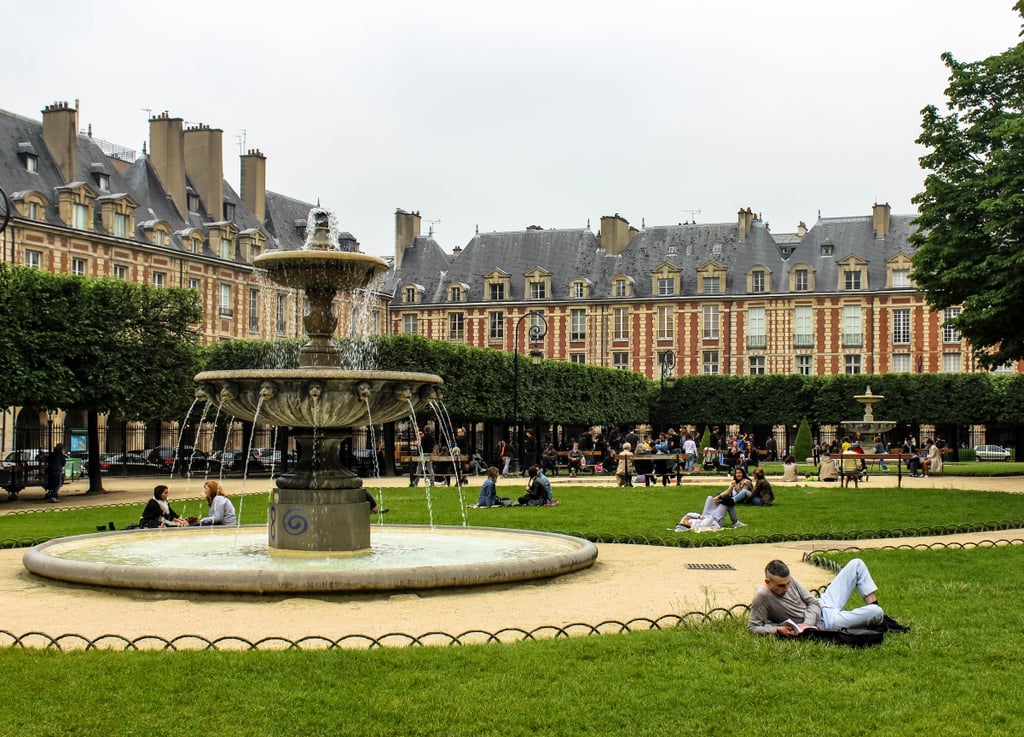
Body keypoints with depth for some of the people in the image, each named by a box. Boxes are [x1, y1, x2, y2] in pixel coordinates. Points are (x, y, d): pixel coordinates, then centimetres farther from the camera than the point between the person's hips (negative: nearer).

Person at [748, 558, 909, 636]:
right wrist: (778, 630, -31)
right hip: (823, 622, -8)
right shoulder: (762, 597, -22)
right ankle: (880, 620, 18)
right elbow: (753, 627, -17)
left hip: (822, 604, 8)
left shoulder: (788, 580, -3)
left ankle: (873, 605, 13)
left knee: (856, 564, 8)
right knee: (875, 612, -22)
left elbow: (812, 602, 0)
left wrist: (807, 623, -19)